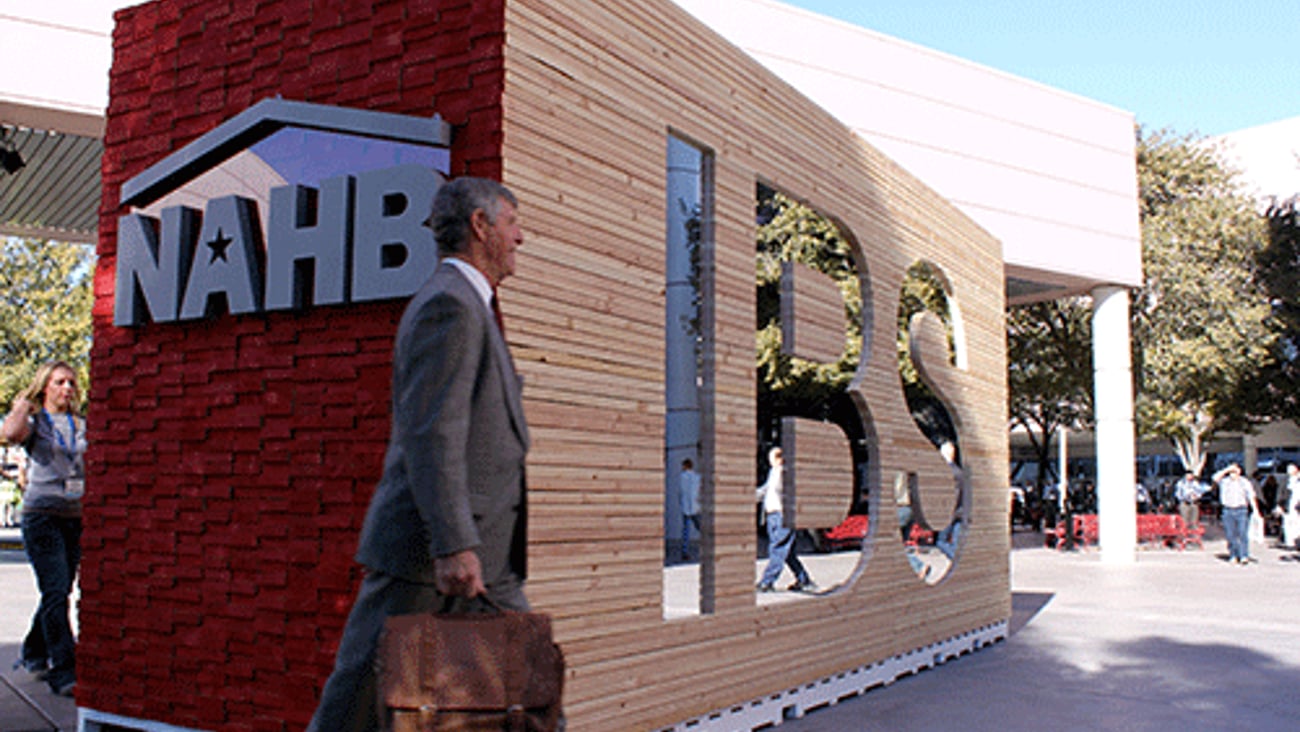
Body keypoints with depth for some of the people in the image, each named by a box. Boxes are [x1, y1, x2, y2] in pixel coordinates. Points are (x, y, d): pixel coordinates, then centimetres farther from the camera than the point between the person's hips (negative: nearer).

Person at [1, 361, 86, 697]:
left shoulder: (81, 426, 14)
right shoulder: (33, 421, 1)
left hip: (76, 517, 5)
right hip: (42, 514, -5)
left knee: (59, 592, 12)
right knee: (56, 593, -12)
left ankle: (33, 654, 32)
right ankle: (63, 672, -11)